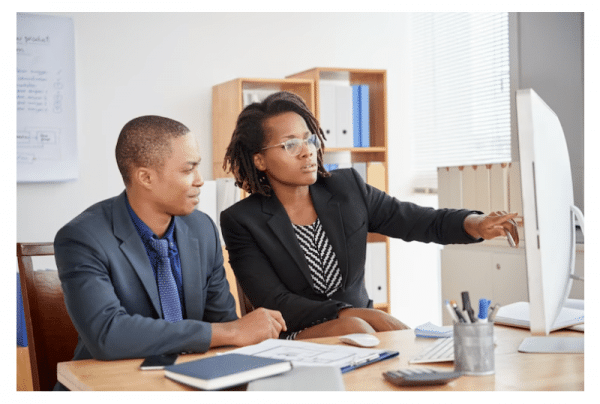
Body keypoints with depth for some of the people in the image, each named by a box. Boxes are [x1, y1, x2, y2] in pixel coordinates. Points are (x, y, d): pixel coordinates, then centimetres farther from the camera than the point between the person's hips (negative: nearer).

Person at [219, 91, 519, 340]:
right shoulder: (241, 221, -6)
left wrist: (476, 224, -16)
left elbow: (420, 221, 5)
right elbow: (275, 304, -14)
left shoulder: (347, 187, 4)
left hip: (361, 321, 3)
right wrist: (352, 314, -26)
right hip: (294, 337, -3)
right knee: (351, 327, -33)